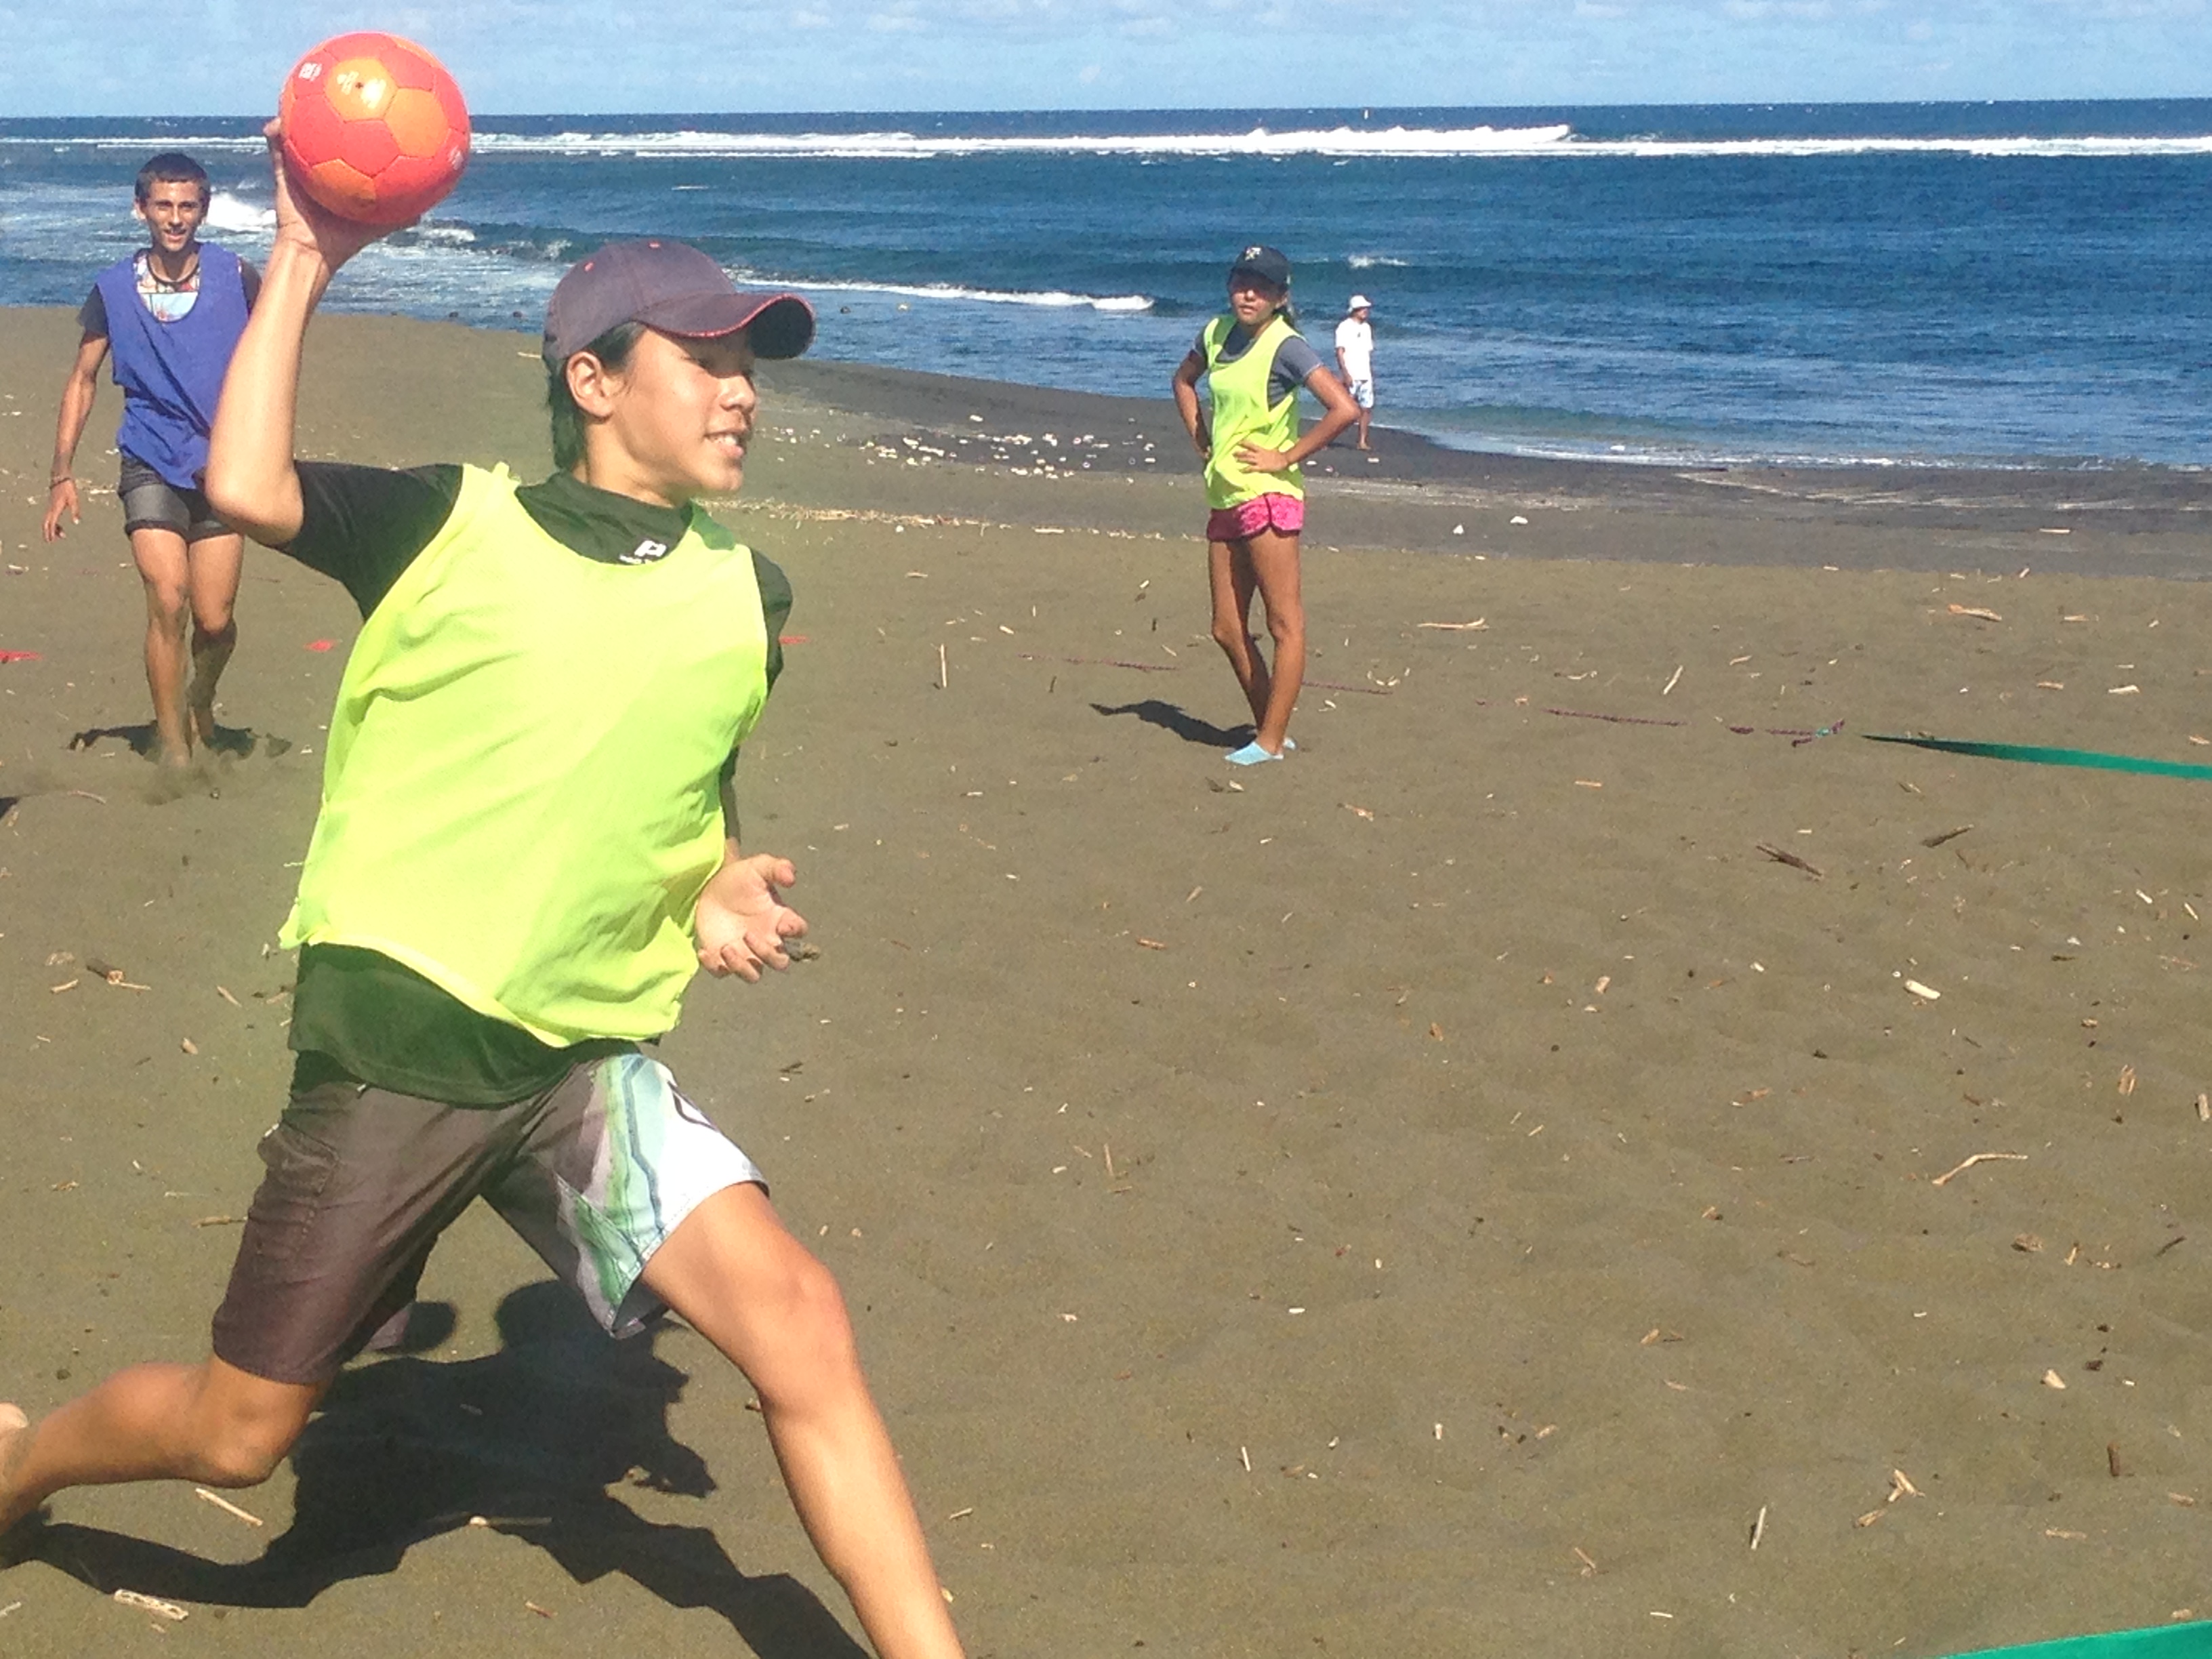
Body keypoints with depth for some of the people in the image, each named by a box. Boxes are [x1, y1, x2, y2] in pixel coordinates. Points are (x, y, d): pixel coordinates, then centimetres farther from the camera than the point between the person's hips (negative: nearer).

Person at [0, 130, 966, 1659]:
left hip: (591, 1058, 3)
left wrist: (720, 887, 3)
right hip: (399, 1034, -3)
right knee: (239, 1432, 9)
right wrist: (302, 265, -14)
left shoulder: (746, 597, 6)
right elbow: (246, 491, -22)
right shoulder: (451, 527, -5)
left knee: (794, 1315, -16)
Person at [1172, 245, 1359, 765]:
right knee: (1227, 630, 11)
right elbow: (1184, 379, 32)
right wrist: (1199, 436, 17)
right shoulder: (1218, 334, 10)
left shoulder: (1286, 347, -11)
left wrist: (1287, 457, -15)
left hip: (1267, 495, -8)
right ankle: (1271, 728, 21)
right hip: (1225, 498, 8)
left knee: (1284, 624, -3)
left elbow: (1345, 409, -22)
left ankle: (1271, 741, -1)